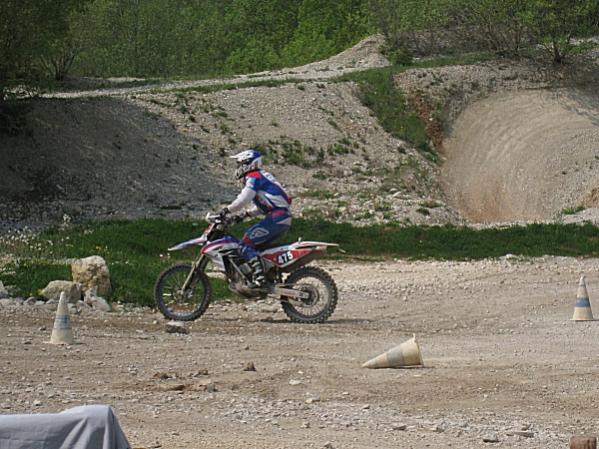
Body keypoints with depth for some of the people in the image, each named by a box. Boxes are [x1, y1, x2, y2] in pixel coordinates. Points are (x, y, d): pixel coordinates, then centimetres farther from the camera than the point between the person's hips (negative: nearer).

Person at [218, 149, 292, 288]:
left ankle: (259, 279, -24)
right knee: (255, 245, 20)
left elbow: (243, 200, -16)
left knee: (246, 244, -12)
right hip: (284, 219, 10)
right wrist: (247, 214, 21)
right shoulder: (263, 175, 25)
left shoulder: (253, 177, -5)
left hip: (275, 218, -10)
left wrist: (227, 210, -7)